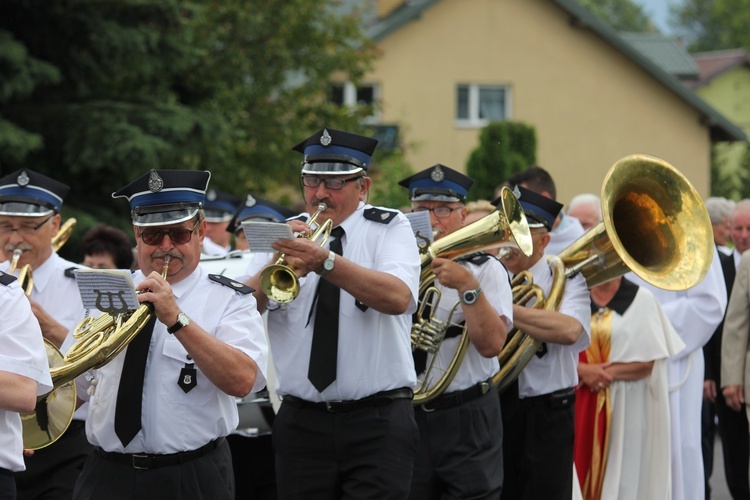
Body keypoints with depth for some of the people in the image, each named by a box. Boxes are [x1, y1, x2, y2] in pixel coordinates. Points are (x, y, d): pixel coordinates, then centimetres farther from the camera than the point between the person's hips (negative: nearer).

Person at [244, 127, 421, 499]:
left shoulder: (389, 229, 2)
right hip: (301, 423, 3)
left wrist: (325, 261, -31)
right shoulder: (284, 234, 10)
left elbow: (399, 297, -19)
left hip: (377, 425, -3)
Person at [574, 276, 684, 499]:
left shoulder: (640, 299, 1)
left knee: (623, 475, -4)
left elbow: (649, 361, -4)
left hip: (625, 407, -2)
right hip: (580, 405, 2)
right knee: (584, 470, 1)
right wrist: (583, 370, -14)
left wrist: (609, 372, -15)